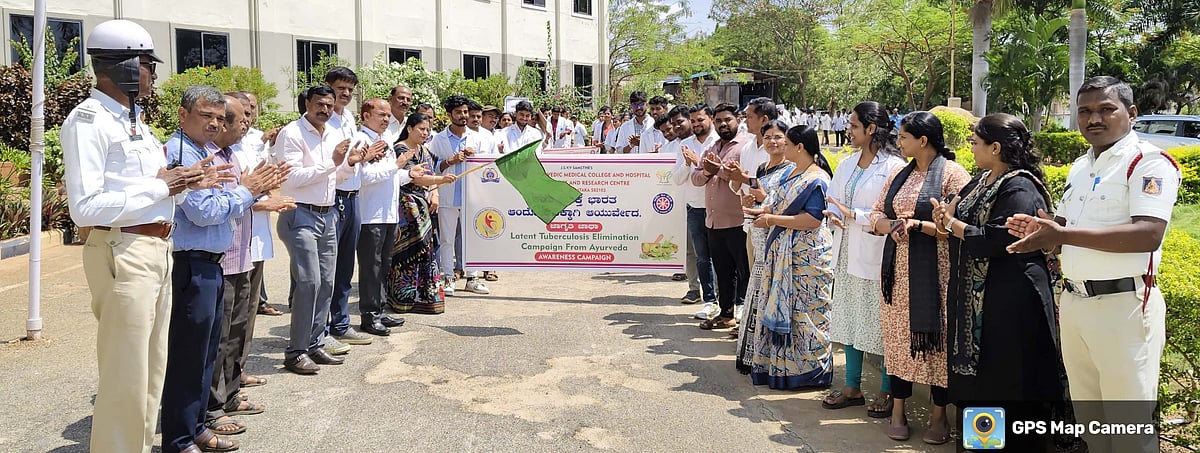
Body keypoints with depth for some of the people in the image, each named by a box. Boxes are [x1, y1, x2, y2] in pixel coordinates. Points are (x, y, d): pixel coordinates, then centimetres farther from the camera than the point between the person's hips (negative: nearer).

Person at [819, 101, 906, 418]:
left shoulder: (893, 166, -13)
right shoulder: (847, 164, 11)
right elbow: (833, 201, 12)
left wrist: (854, 215, -19)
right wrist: (833, 214, -11)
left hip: (876, 255, -7)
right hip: (848, 253, 8)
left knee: (882, 323, 1)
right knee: (849, 318, 13)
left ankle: (888, 392, 14)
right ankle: (852, 387, 25)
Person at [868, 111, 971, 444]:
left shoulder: (952, 174, -7)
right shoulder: (899, 176, 13)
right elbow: (876, 215, 12)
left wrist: (917, 224, -21)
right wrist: (892, 225, -9)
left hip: (935, 272, -6)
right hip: (898, 272, 6)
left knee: (935, 338, 1)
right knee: (899, 336, 8)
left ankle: (939, 415, 14)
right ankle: (898, 410, 18)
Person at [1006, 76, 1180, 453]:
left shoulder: (1149, 163, -11)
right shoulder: (1080, 167, 15)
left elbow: (1148, 235, -24)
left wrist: (1062, 234, -28)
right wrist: (1041, 231, 0)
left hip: (1123, 306, -8)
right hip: (1074, 304, 8)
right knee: (1088, 421, 16)